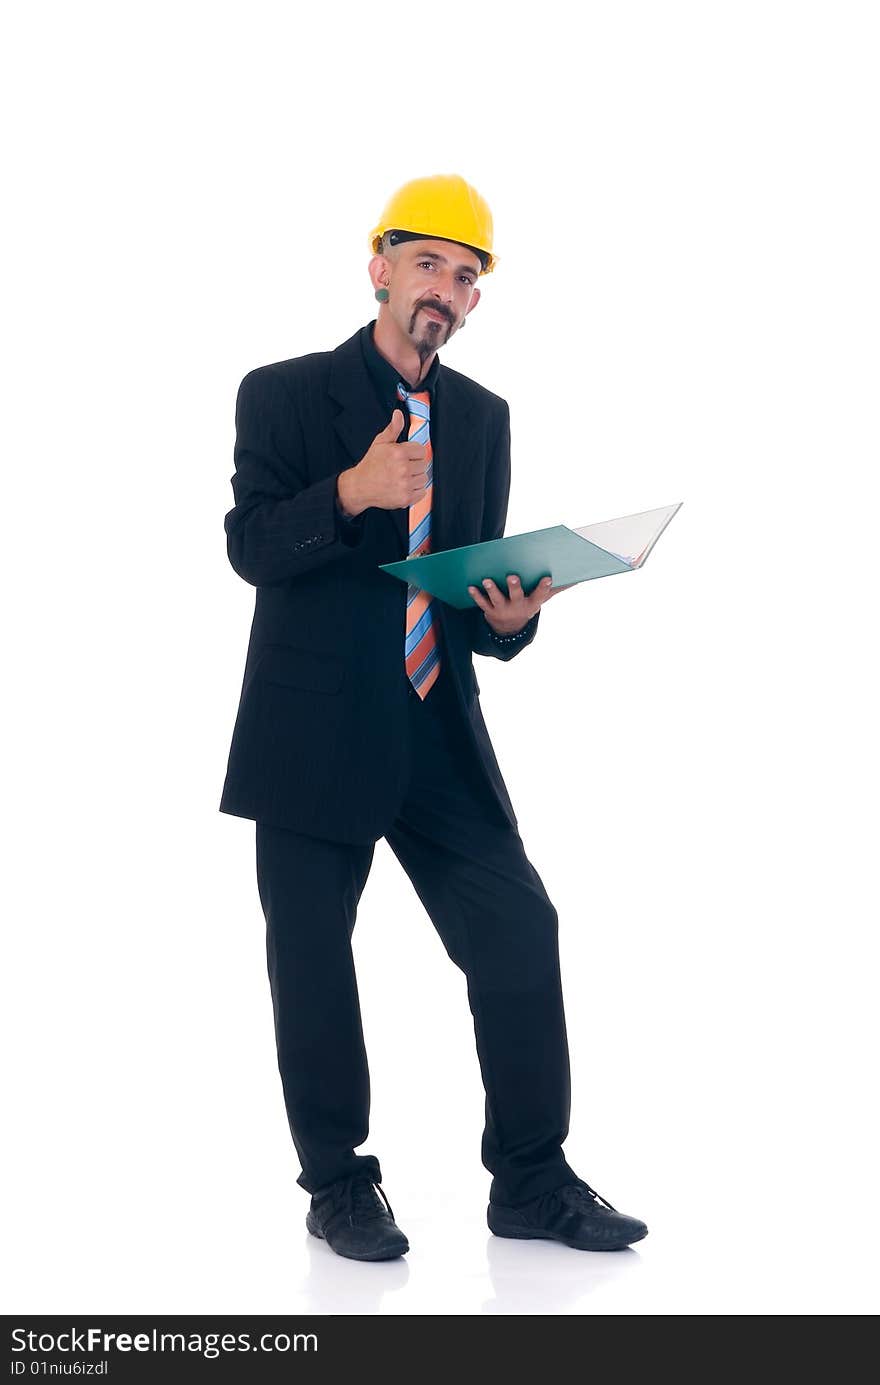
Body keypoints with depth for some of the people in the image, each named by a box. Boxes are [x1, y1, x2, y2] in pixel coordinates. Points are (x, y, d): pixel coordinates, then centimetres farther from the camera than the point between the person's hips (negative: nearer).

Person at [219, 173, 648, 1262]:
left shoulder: (484, 417, 13)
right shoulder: (283, 394, -1)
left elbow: (478, 578, 14)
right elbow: (250, 548, -11)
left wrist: (509, 615, -10)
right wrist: (351, 492, -28)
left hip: (438, 732, 4)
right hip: (315, 732, -3)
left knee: (520, 935, -3)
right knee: (311, 964, 4)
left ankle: (531, 1183, 10)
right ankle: (337, 1184, 21)